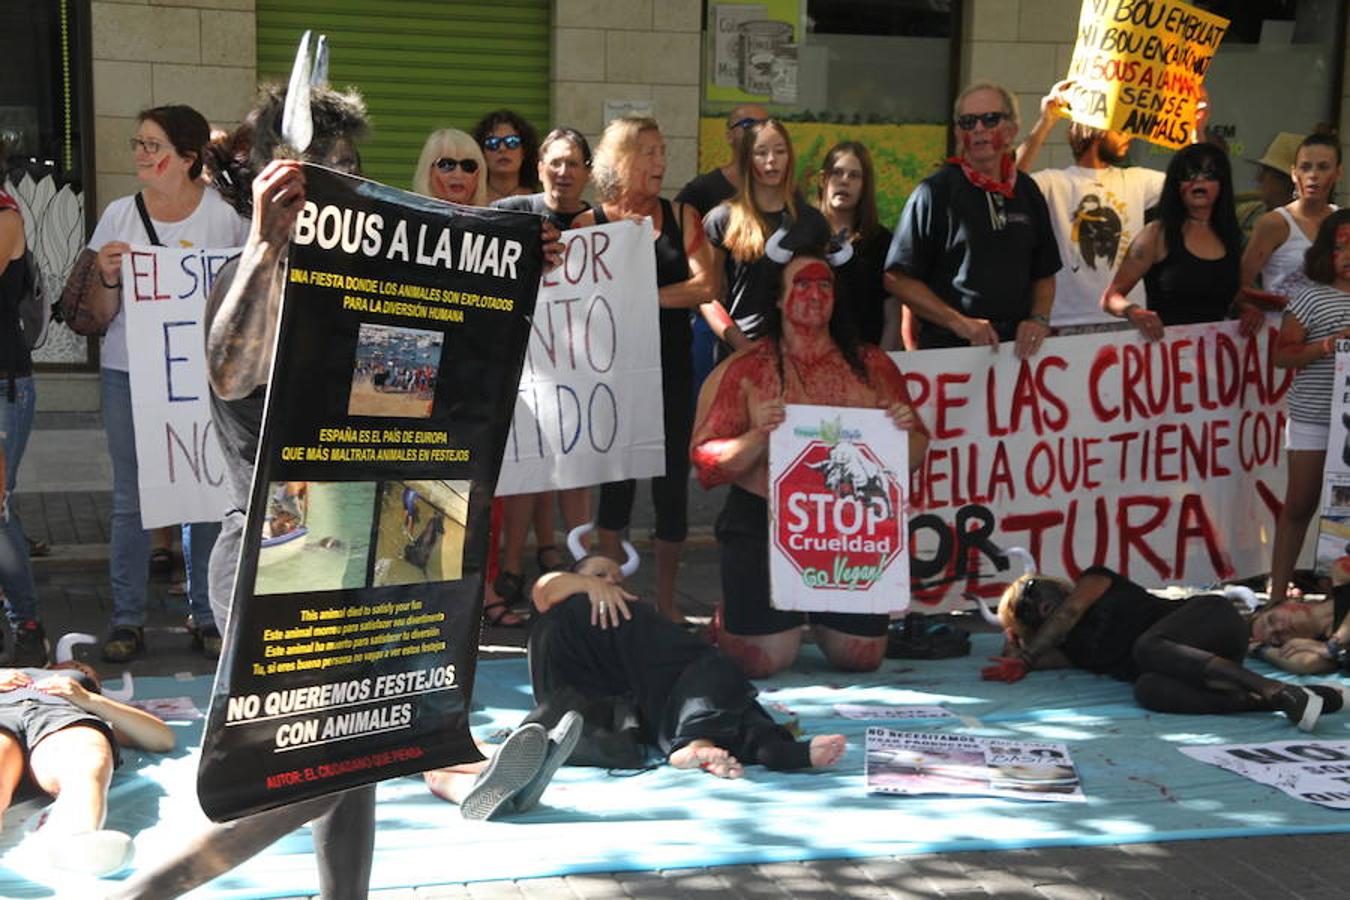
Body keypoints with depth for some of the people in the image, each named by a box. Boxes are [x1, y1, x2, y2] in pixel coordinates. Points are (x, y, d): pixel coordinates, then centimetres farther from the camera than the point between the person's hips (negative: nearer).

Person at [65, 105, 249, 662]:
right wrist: (108, 277, -13)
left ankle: (207, 617, 15)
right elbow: (101, 313, 7)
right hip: (129, 374, 2)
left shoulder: (227, 215, 0)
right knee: (130, 500, 4)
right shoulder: (119, 216, 5)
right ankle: (127, 620, 13)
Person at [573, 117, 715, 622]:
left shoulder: (681, 217, 6)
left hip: (670, 367, 2)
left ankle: (666, 600, 16)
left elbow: (705, 285, -6)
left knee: (672, 480, 4)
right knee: (615, 480, 5)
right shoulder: (589, 225, 1)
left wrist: (646, 296, -15)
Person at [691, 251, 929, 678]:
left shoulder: (872, 366, 7)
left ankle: (816, 616, 38)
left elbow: (912, 458, 10)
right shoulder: (744, 370, -3)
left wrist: (905, 431, -12)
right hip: (765, 525, -3)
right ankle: (726, 620, 30)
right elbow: (708, 462, -7)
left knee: (863, 656, 4)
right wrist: (759, 437, -23)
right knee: (764, 659, -6)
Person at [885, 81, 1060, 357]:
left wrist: (1039, 319, 0)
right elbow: (897, 278, -8)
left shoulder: (1027, 191, 10)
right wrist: (959, 322, -14)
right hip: (948, 349, -4)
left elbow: (1044, 274, 19)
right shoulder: (935, 192, -4)